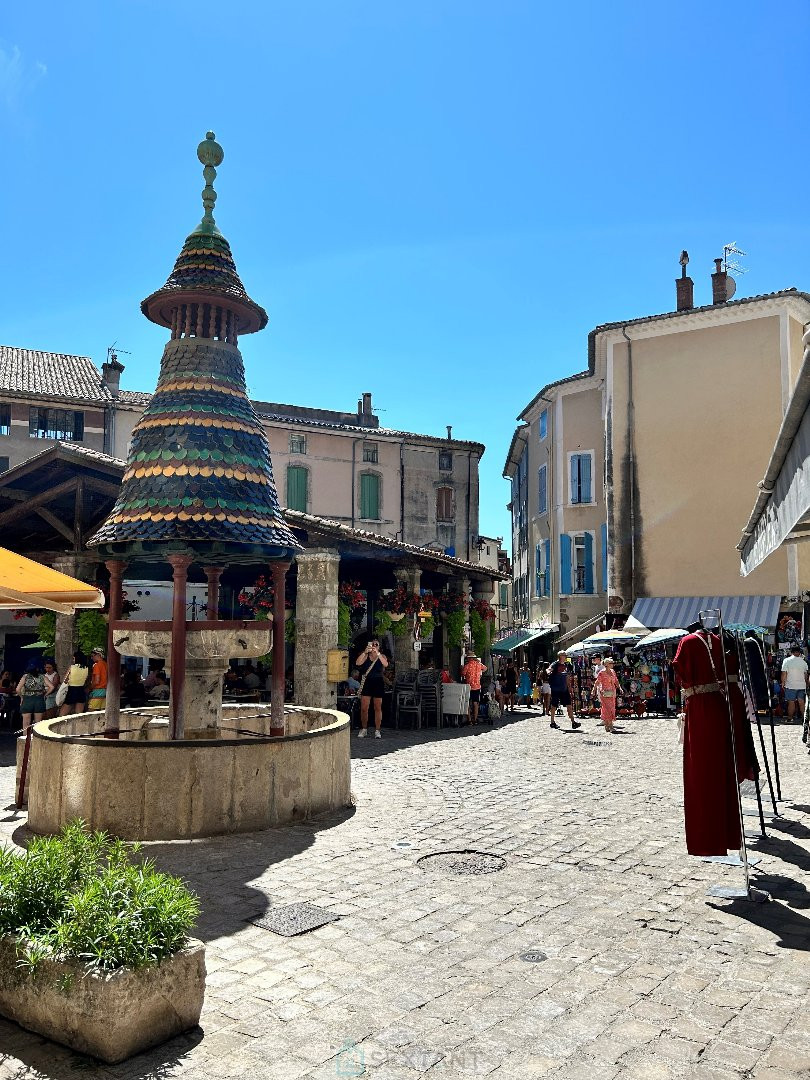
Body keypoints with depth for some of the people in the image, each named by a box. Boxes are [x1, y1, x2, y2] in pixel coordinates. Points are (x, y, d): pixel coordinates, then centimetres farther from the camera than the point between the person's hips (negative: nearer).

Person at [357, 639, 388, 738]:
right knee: (364, 708, -2)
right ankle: (364, 729, 14)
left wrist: (377, 653, -26)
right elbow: (358, 663, -13)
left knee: (378, 708, 4)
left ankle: (377, 730, 12)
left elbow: (385, 664, -17)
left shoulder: (382, 656, 5)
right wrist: (365, 652, -24)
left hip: (378, 683, 0)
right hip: (367, 682, 1)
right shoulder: (365, 656, 6)